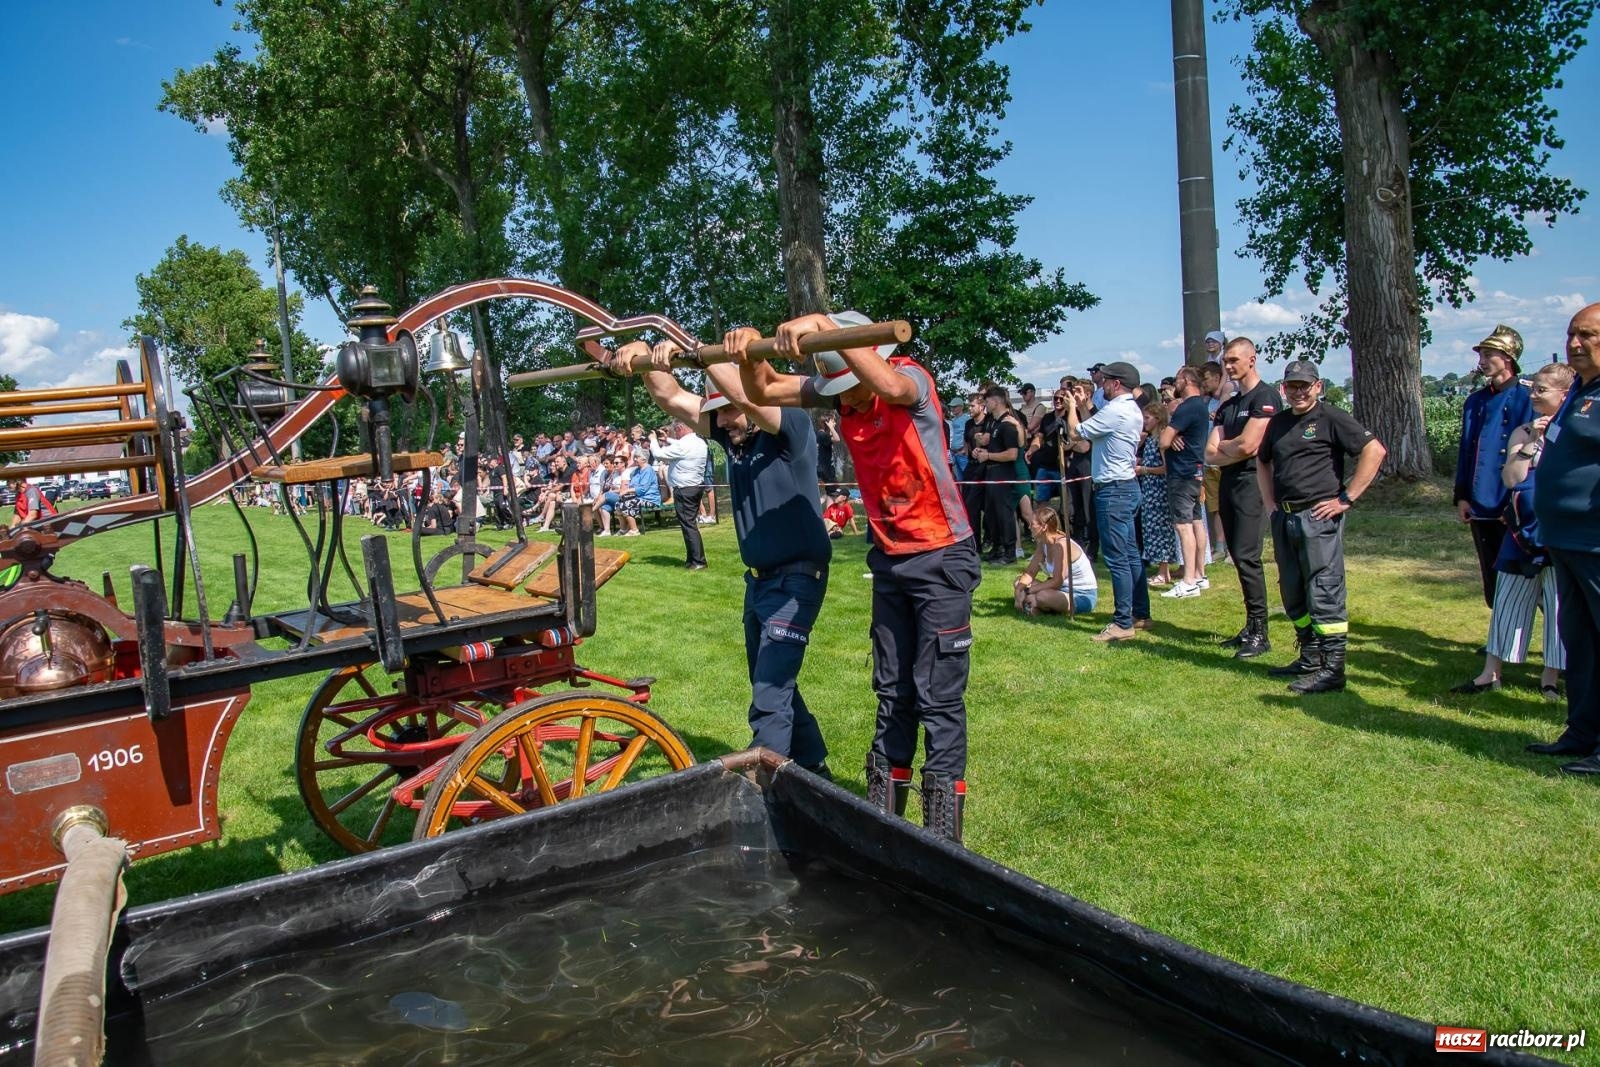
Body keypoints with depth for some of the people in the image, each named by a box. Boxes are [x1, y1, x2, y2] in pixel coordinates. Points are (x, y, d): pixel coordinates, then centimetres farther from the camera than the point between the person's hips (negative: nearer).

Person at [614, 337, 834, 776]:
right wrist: (649, 360, -17)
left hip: (796, 579, -9)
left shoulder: (793, 431, -16)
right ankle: (813, 770, 36)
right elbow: (672, 399, -1)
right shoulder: (731, 435, 3)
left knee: (770, 698, -12)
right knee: (772, 686, 19)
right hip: (757, 579, 9)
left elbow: (747, 396, -34)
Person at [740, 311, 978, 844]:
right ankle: (882, 810, 26)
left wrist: (825, 325, -47)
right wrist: (750, 355, -18)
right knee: (893, 693, 14)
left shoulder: (911, 378, -17)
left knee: (939, 696, -3)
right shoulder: (837, 390, 0)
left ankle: (943, 834, 7)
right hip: (890, 559, 6)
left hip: (942, 556, -6)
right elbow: (765, 391, 3)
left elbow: (888, 386, -42)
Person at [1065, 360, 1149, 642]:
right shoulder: (1133, 410, 13)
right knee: (1130, 554, 15)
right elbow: (1098, 429, 21)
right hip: (1127, 485, 11)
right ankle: (1140, 614, 22)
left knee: (1117, 558, -7)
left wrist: (1072, 407, 4)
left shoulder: (1114, 411, -18)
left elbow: (1076, 431, -12)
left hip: (1113, 489, -11)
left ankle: (1123, 623, -4)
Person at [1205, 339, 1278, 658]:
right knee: (1238, 556, 10)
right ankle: (1251, 627, 17)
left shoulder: (1265, 396, -8)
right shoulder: (1228, 406, 18)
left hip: (1250, 482, -9)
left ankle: (1259, 633, -7)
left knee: (1247, 556, -12)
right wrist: (1234, 450, -9)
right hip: (1229, 482, 9)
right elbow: (1210, 455, 9)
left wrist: (1222, 446, 2)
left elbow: (1247, 446, -17)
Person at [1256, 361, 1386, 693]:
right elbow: (1262, 460, 31)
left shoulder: (1332, 418, -7)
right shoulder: (1278, 422, 15)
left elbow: (1375, 450, -14)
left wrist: (1346, 498, -14)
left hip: (1319, 518, -8)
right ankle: (1309, 659, 26)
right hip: (1283, 518, 8)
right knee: (1293, 594, 14)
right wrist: (1268, 500, 17)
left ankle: (1332, 670, -3)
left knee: (1324, 594, -7)